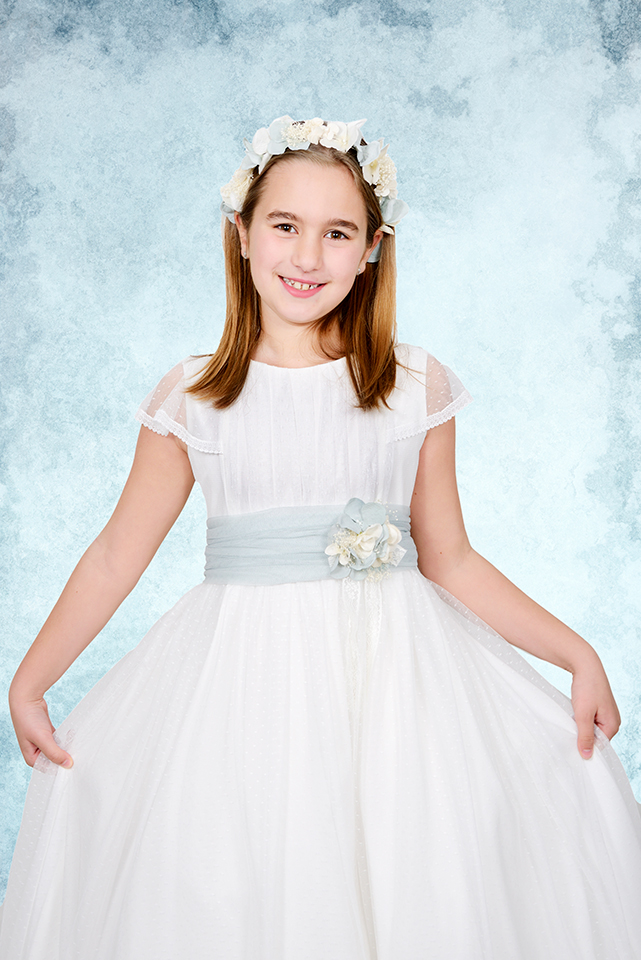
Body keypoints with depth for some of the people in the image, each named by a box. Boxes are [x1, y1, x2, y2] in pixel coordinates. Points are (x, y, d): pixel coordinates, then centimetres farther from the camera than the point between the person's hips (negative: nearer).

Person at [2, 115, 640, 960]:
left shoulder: (418, 388, 1)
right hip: (247, 676, 0)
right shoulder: (192, 398, 0)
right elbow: (118, 554, 5)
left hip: (392, 669, 1)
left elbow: (450, 559, 6)